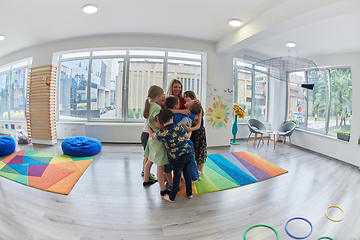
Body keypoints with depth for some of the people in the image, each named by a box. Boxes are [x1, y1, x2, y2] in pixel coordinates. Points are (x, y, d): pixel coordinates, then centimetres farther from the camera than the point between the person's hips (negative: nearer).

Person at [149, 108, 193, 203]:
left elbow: (151, 134, 10)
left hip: (179, 156, -4)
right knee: (187, 173, 22)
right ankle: (189, 193, 36)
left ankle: (171, 197, 24)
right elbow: (187, 136, 17)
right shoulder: (178, 127, 3)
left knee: (177, 176, 9)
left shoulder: (163, 133, -9)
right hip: (189, 152, 5)